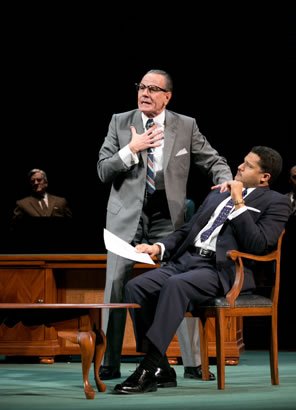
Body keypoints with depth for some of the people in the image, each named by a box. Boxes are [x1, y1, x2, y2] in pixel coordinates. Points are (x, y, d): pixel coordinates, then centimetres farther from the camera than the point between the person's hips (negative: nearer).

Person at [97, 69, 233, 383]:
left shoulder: (186, 126, 2)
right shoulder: (120, 122, 3)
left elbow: (214, 162, 8)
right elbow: (103, 171, -1)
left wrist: (226, 183, -13)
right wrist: (132, 149, -15)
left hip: (167, 216, 0)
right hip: (126, 215, 1)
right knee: (116, 286, 1)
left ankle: (193, 363, 7)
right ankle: (110, 364, 10)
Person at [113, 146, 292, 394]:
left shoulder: (276, 203, 5)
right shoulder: (218, 194, 26)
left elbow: (258, 246, -10)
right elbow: (187, 231, 28)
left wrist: (238, 203, -10)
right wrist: (159, 247, 9)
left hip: (222, 270, -7)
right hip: (186, 260, 7)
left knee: (175, 285, -36)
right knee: (136, 287, -18)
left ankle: (147, 372, -35)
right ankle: (161, 369, -16)